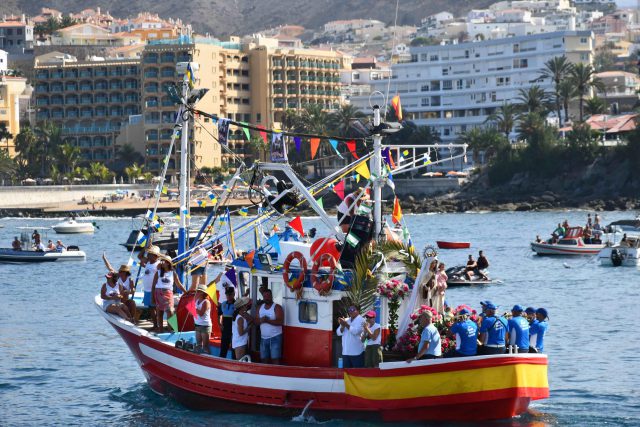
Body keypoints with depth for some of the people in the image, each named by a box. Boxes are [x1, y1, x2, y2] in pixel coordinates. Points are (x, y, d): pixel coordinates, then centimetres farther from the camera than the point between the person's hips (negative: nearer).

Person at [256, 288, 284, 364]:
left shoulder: (277, 307, -7)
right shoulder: (260, 307, 12)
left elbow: (280, 321, -17)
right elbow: (256, 321, 9)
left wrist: (267, 320, -25)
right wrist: (261, 320, -14)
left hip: (275, 338, -6)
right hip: (263, 338, 6)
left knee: (275, 360, -12)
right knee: (264, 360, 7)